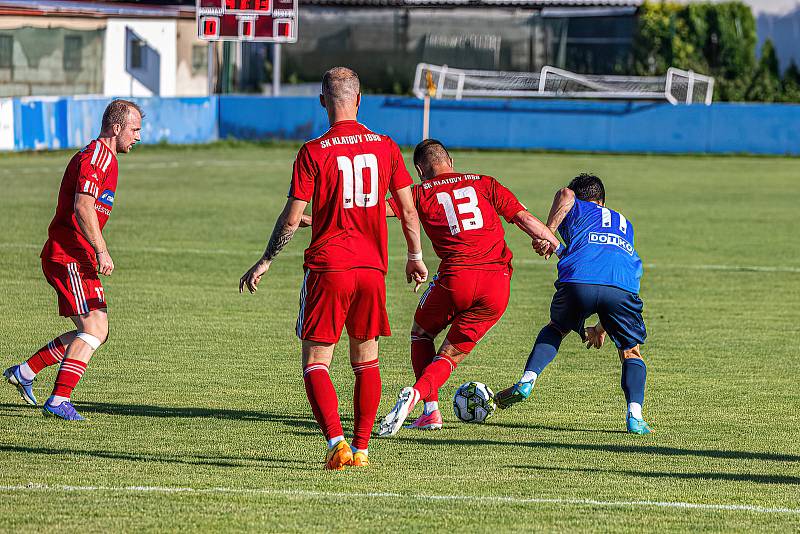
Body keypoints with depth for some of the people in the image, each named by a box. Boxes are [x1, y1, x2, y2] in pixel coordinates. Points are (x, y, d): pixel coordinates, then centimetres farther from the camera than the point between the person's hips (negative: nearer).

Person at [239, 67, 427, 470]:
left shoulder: (313, 152, -7)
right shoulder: (385, 147, 4)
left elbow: (291, 218, -6)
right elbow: (408, 211, 9)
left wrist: (264, 263, 6)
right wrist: (416, 257, 24)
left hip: (327, 268, -3)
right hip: (372, 269, 3)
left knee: (315, 363, 1)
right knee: (366, 361, 15)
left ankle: (336, 442, -16)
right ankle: (361, 448, 13)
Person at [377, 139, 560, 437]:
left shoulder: (422, 194, 10)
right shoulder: (483, 184, 17)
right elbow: (524, 218, 10)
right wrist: (556, 244, 17)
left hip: (456, 278, -2)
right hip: (497, 283, 2)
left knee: (421, 334, 26)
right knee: (450, 356, 12)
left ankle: (431, 411, 11)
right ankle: (417, 394, -18)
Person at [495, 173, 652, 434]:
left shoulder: (576, 210, 28)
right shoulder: (624, 224, 40)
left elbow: (566, 196, 2)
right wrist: (602, 328, 51)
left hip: (578, 281, -1)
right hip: (622, 289, 1)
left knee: (556, 329, 29)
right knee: (631, 353, 19)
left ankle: (526, 380, 11)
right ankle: (635, 415, -4)